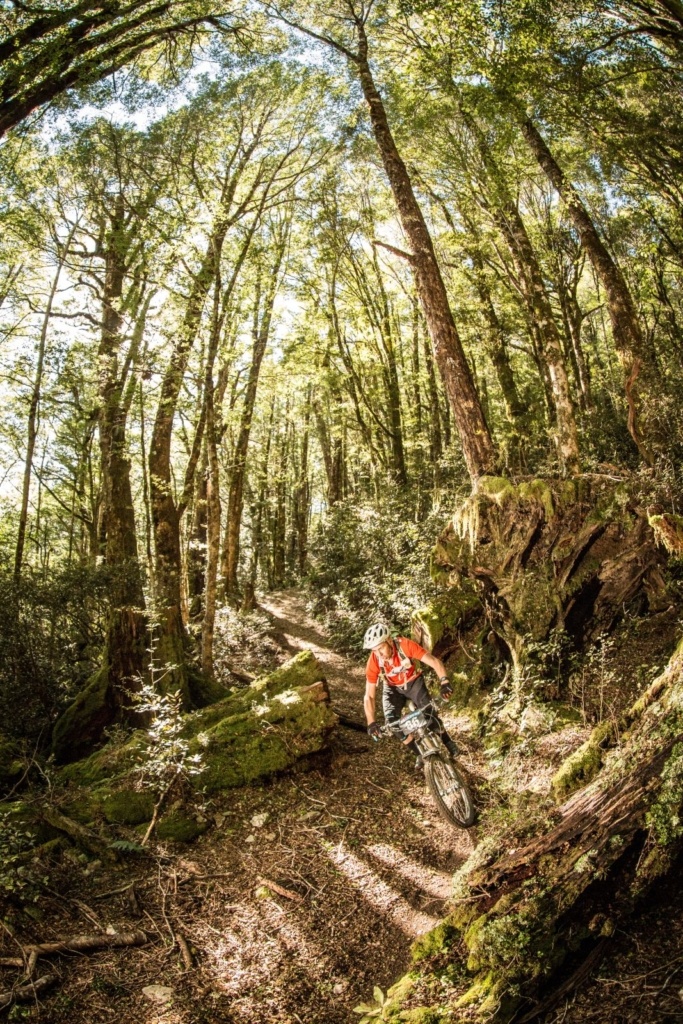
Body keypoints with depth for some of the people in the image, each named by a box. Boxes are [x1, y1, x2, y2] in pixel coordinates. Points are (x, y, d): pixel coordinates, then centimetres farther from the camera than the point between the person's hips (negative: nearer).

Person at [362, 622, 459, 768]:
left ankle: (449, 744, 8)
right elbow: (369, 696, -23)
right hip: (393, 688, 1)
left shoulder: (405, 645, -34)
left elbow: (434, 661, -35)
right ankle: (420, 753, 3)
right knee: (392, 721, -18)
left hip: (414, 683, -1)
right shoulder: (373, 662, -29)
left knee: (429, 713, -19)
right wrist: (371, 723, -32)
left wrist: (444, 682, -50)